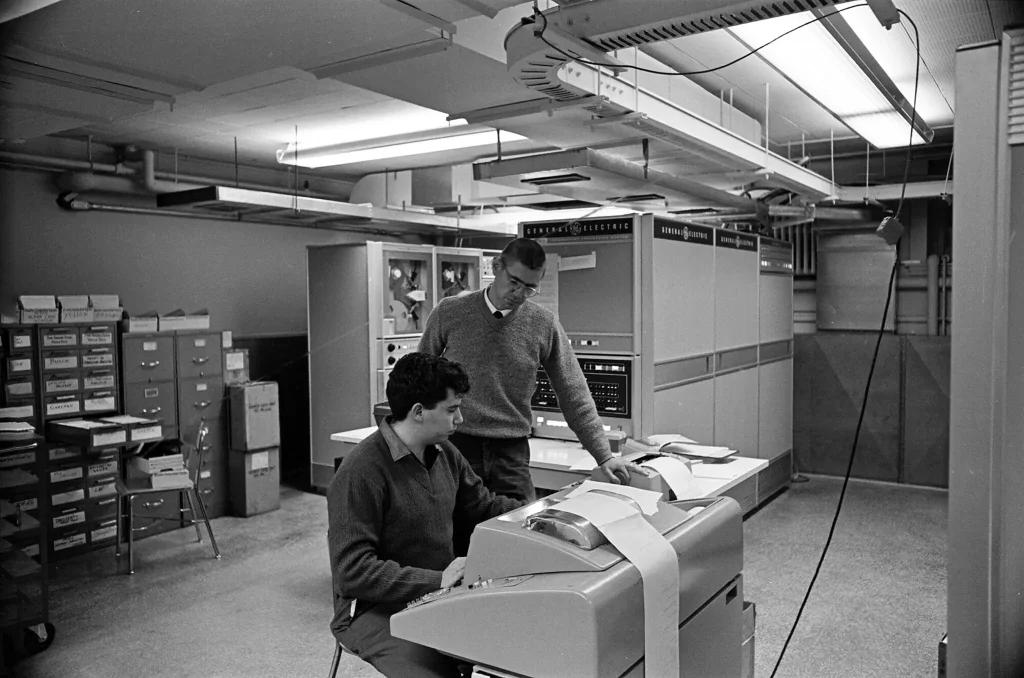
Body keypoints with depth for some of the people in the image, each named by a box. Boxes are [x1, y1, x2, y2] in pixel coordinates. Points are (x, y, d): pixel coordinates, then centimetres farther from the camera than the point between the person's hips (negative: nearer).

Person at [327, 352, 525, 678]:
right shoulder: (361, 472, -20)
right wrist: (436, 581, -27)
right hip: (374, 610, -6)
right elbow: (352, 570, -21)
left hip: (437, 596, 7)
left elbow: (485, 505, 16)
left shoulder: (445, 454, 4)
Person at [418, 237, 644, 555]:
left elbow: (574, 395, 3)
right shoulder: (449, 313, -1)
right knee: (456, 547, 5)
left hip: (512, 455, 1)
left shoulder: (544, 325, -1)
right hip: (455, 446, 0)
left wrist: (604, 456, 0)